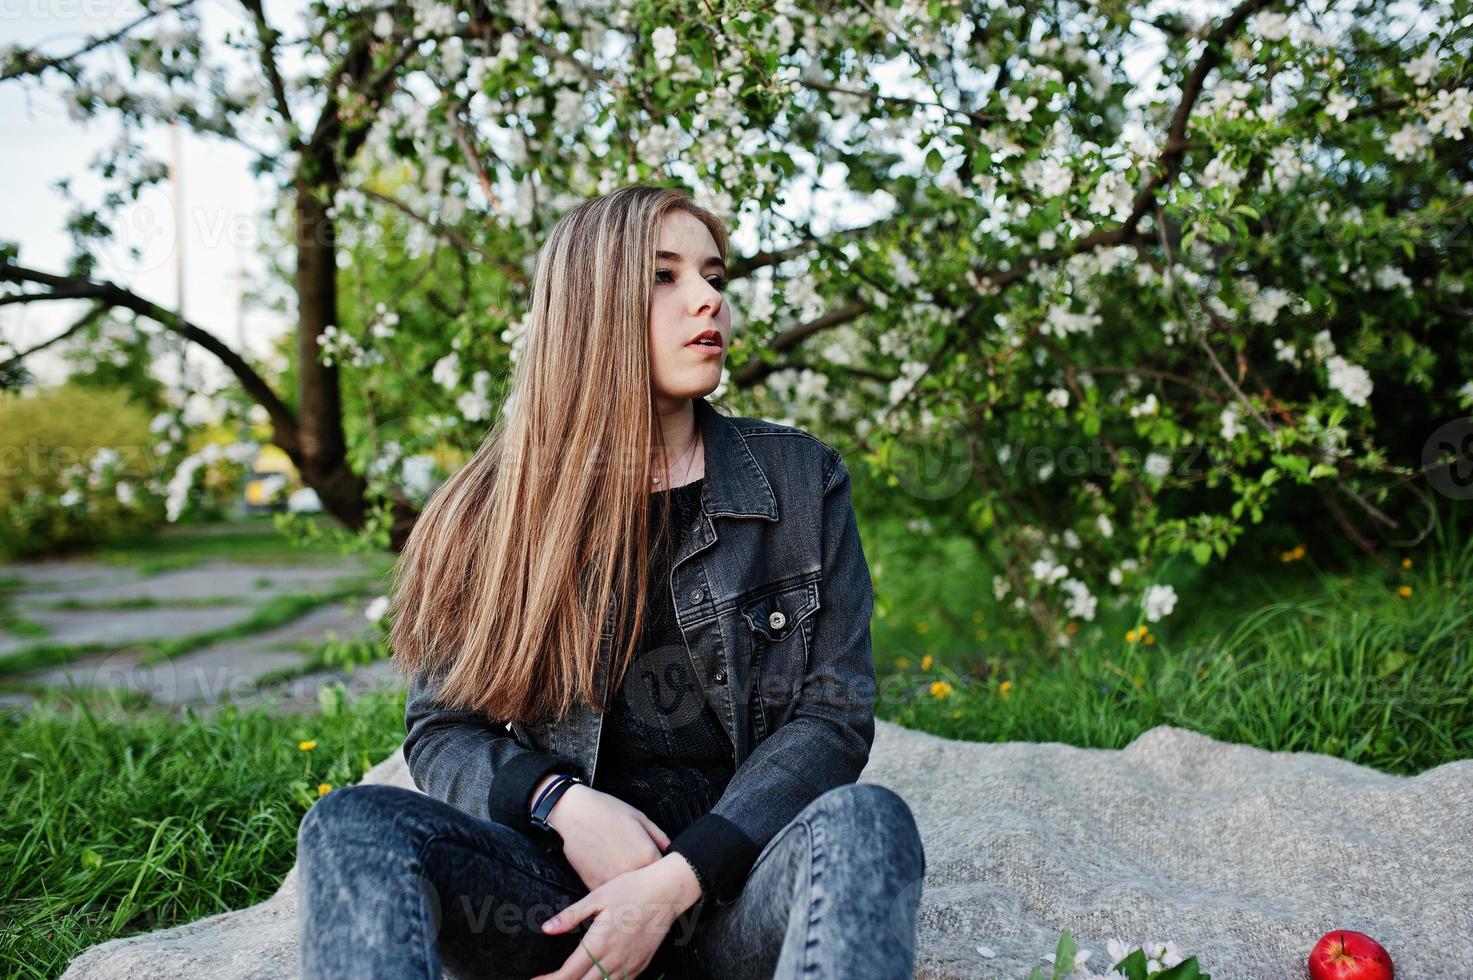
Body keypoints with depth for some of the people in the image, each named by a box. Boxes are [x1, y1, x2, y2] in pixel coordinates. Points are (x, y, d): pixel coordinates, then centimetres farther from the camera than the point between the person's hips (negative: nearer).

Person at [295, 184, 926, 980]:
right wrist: (563, 803, -16)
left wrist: (676, 881, -15)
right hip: (567, 878, 1)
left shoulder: (800, 480, 3)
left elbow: (833, 711, -2)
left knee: (865, 819, -33)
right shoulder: (496, 508, 5)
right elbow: (438, 731, 6)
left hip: (733, 886, 0)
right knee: (353, 828, -27)